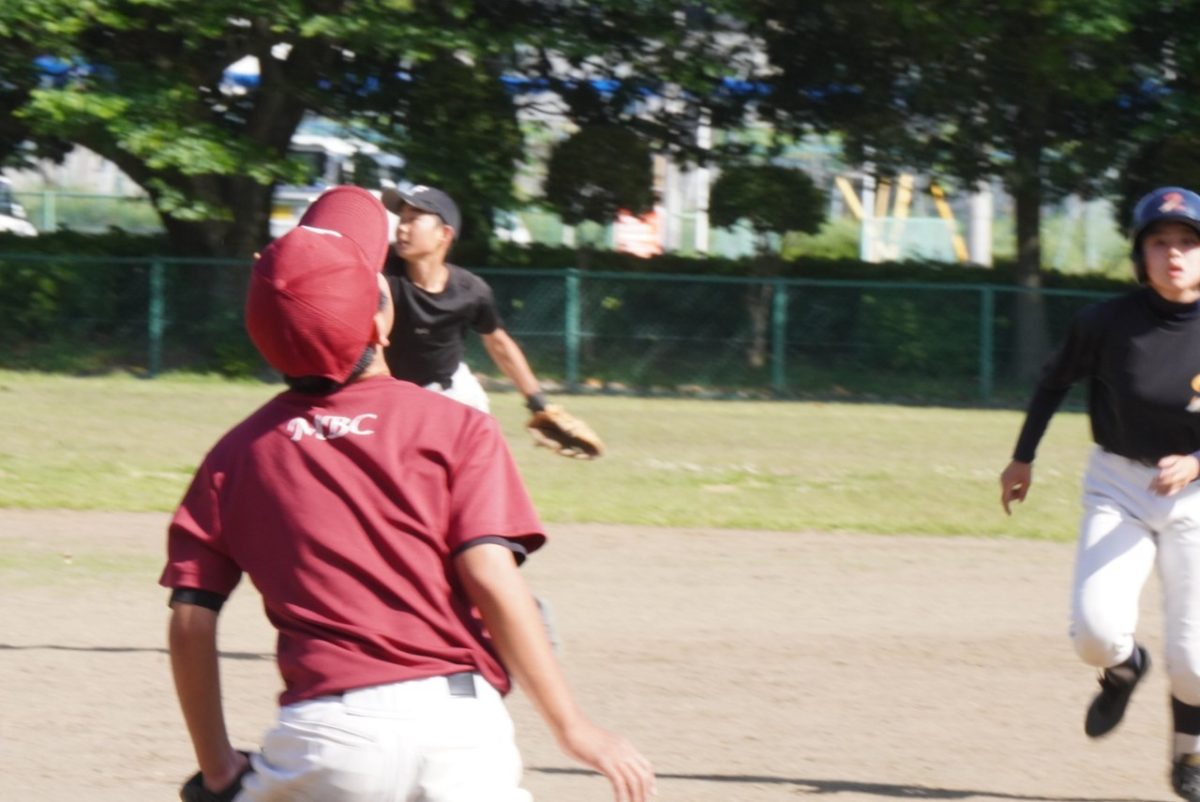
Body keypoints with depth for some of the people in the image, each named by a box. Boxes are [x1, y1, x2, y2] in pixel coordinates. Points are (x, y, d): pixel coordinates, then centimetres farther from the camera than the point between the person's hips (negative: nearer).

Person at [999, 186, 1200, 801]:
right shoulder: (1108, 323, -10)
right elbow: (1057, 380, 9)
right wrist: (1023, 457, 14)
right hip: (1118, 489, 0)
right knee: (1097, 629, -18)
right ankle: (1124, 669, 21)